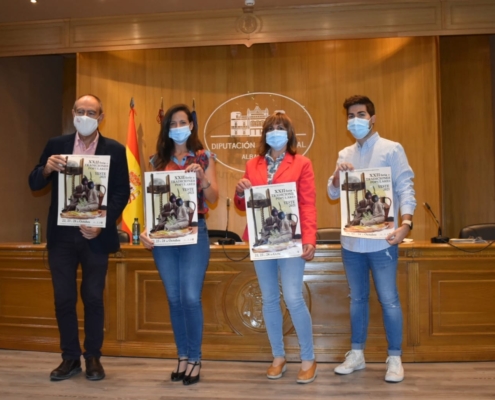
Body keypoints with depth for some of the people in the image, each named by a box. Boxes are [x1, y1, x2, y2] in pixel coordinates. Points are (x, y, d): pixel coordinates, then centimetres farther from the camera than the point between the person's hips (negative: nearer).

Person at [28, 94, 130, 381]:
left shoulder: (115, 150, 0)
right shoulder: (56, 145, 6)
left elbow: (122, 193, -3)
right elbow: (34, 184, 5)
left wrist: (102, 224, -16)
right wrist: (47, 168, -17)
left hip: (95, 235, -2)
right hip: (62, 235, 2)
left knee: (93, 298, 6)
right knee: (63, 298, 7)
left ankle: (93, 358, 20)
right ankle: (70, 358, 20)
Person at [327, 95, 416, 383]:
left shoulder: (392, 149, -2)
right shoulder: (345, 154, 13)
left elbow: (405, 188, -9)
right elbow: (333, 193, 13)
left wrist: (406, 222, -24)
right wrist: (338, 174, -8)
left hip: (381, 240, -5)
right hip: (351, 240, 5)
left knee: (389, 300, 1)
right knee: (358, 298, 14)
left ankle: (395, 359, 14)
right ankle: (357, 354, 24)